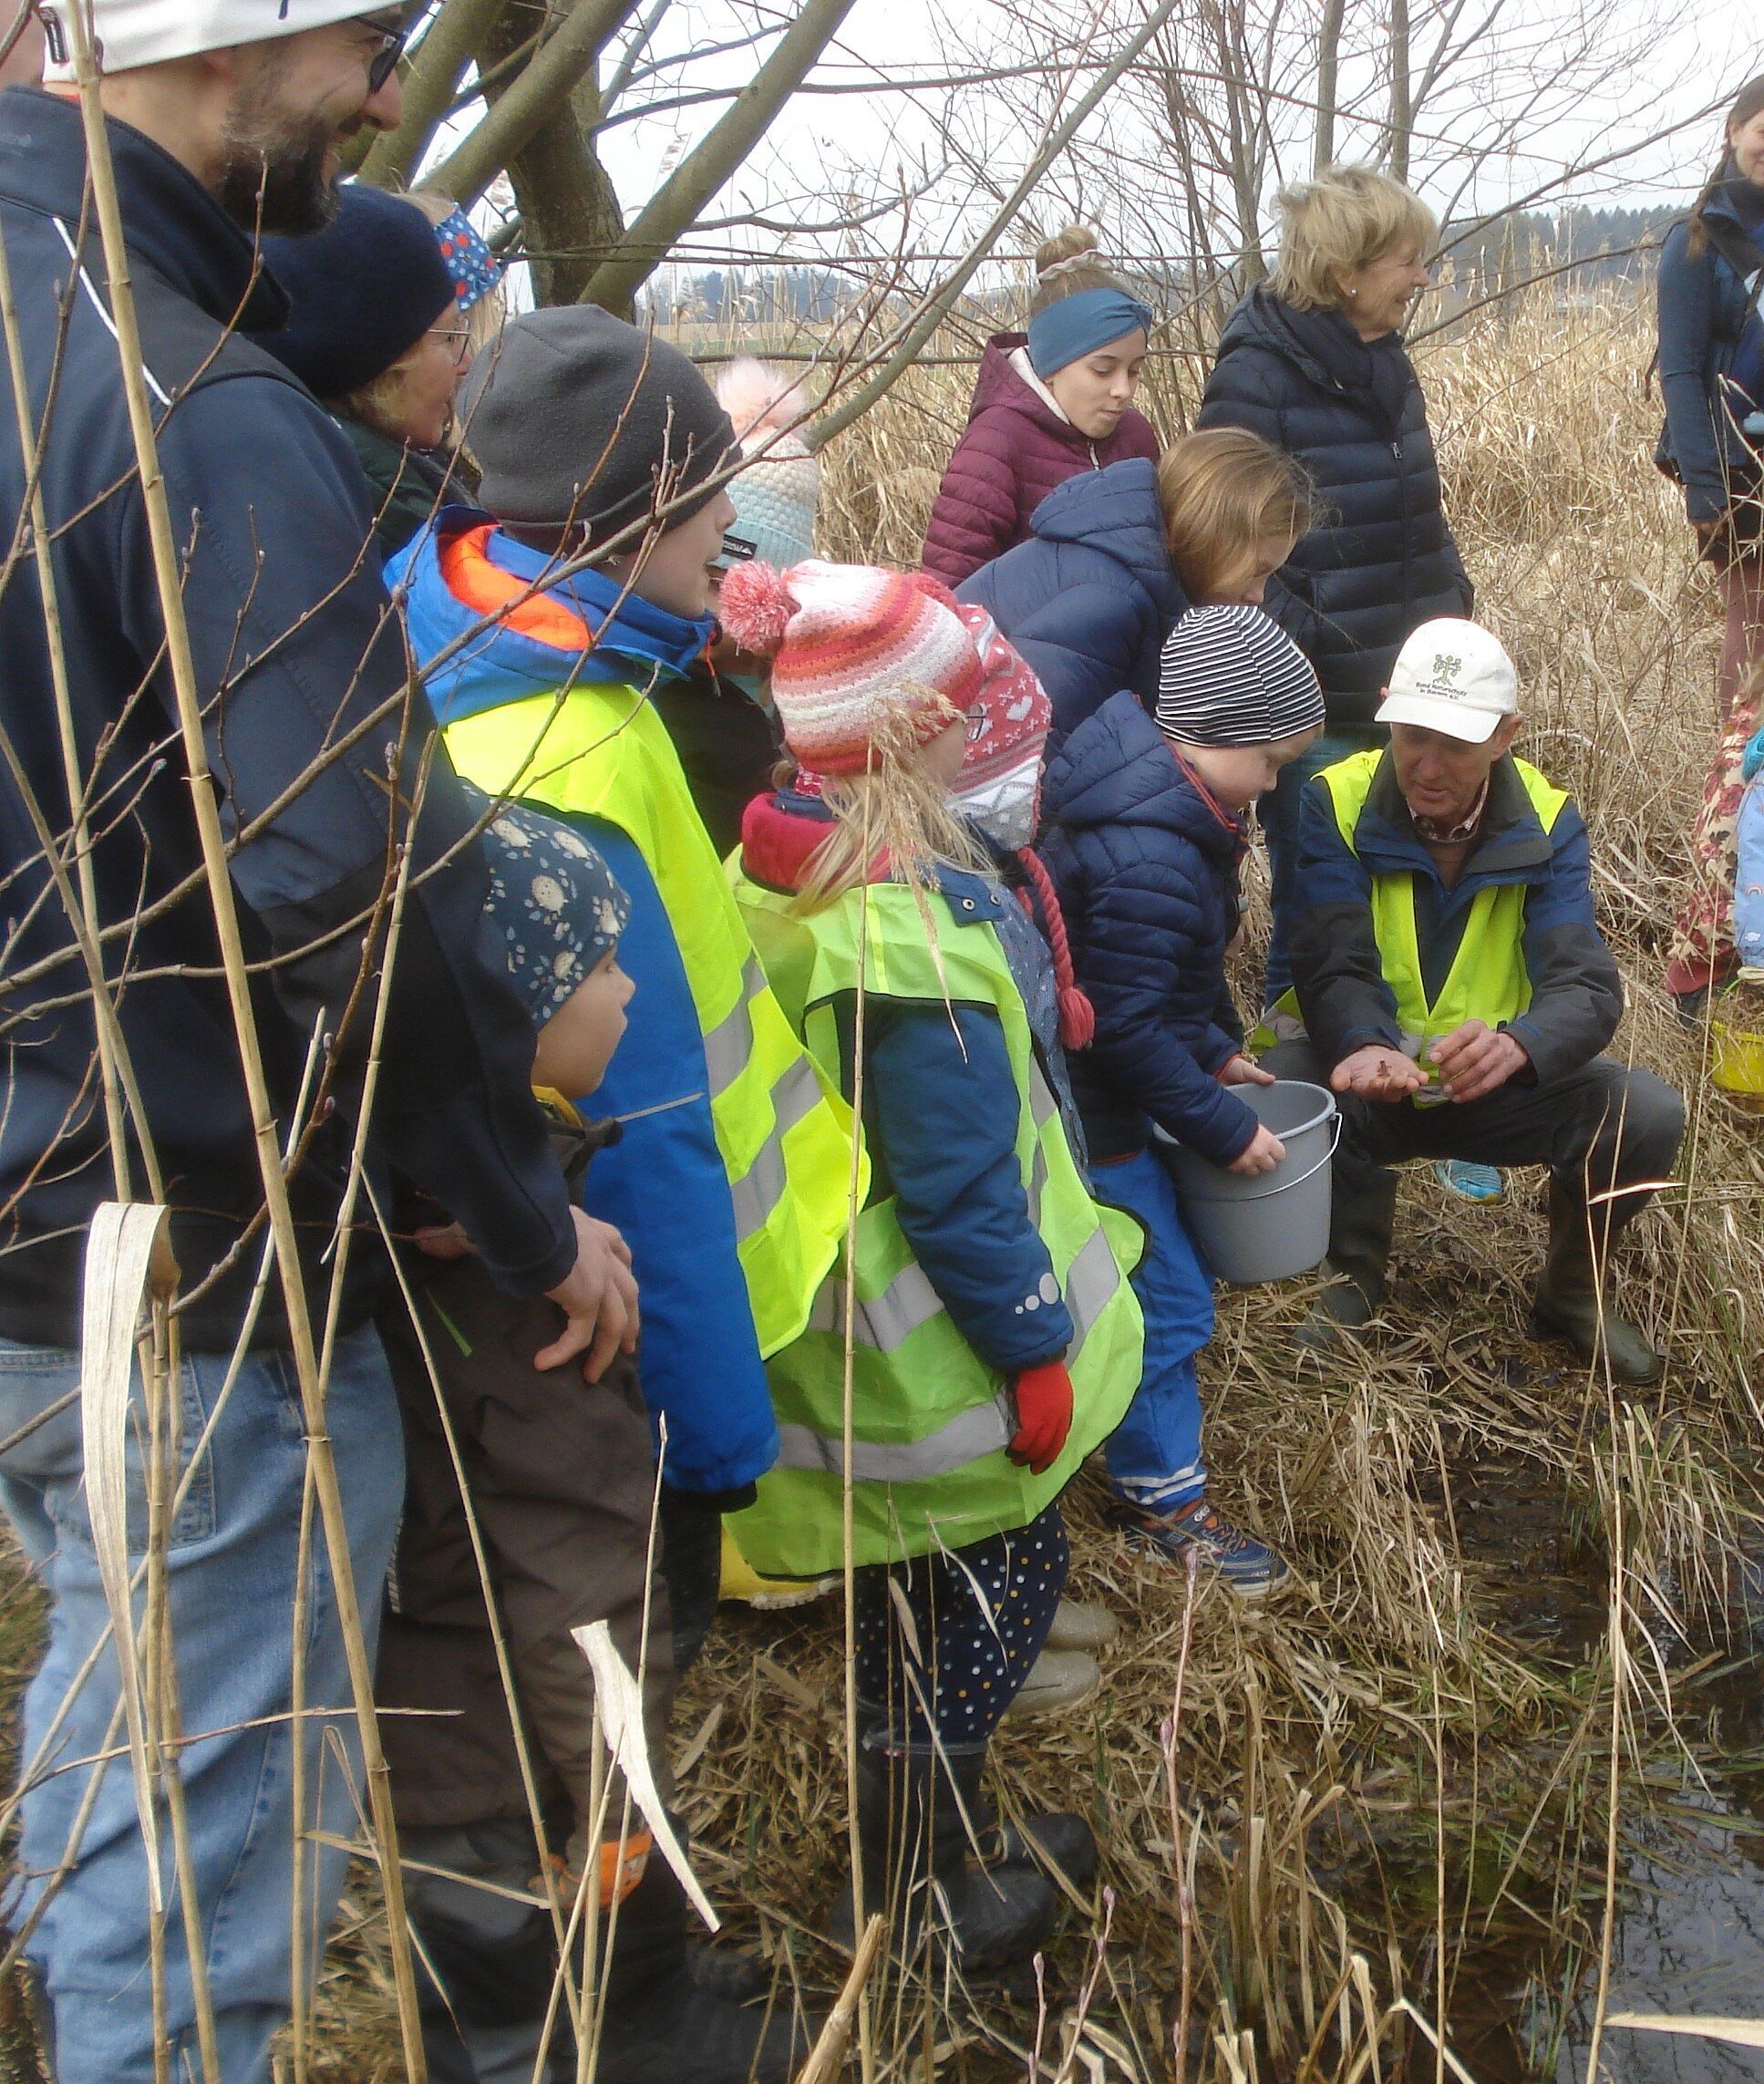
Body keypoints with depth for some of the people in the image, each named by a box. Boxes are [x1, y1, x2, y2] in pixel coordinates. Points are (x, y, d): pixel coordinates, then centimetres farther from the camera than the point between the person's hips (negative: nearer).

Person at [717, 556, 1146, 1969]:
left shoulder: (778, 880, -2)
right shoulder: (896, 940, -30)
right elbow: (957, 1189, -26)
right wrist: (1034, 1349, -14)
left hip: (859, 1354, 9)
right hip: (935, 1373, -9)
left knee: (926, 1606, 25)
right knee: (989, 1593, 12)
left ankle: (948, 1837, 45)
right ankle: (918, 1894, 30)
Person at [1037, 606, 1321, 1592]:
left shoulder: (1157, 799, 3)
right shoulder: (1148, 863, -30)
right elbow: (1125, 1027, -27)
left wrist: (1214, 1053, 13)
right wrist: (1225, 1127, -18)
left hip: (1099, 1091, 10)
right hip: (1091, 1115, -10)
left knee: (1176, 1265, 22)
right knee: (1169, 1297, 1)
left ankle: (1154, 1435, 40)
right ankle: (1164, 1497, 17)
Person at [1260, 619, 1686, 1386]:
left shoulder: (1548, 824, -8)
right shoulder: (1337, 803, -13)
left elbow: (1585, 986, -20)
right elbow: (1332, 968, -21)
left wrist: (1519, 1043, -45)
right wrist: (1364, 1048, -46)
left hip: (1493, 1085, 2)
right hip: (1363, 1076, -1)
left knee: (1647, 1114, -22)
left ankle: (1571, 1289, 10)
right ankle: (1354, 1268, -1)